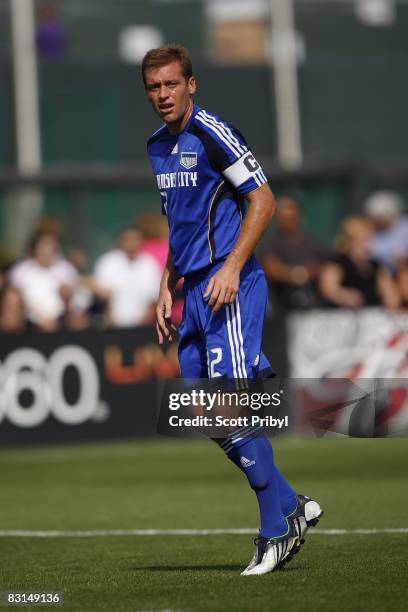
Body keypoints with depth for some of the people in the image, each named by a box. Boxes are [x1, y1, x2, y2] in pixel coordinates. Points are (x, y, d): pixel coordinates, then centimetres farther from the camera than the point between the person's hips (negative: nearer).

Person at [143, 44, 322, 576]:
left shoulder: (213, 134, -11)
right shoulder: (158, 147, 15)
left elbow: (263, 201, -13)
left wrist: (231, 269, -19)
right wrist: (167, 288, 18)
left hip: (231, 286, -9)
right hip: (197, 291, 9)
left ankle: (277, 529, -6)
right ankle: (293, 506, 15)